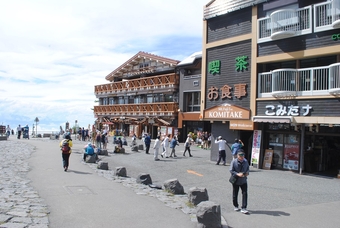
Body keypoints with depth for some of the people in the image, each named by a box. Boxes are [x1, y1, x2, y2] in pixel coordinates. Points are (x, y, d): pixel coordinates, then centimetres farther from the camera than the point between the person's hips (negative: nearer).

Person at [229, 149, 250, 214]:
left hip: (243, 181, 3)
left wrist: (247, 172, -7)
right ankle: (236, 206, 33)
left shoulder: (245, 161, 0)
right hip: (236, 181, -2)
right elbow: (231, 170, -12)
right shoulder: (234, 162, -13)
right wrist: (237, 174, -25)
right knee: (235, 194, 11)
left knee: (245, 194, -7)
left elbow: (247, 168, 14)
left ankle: (243, 208, -2)